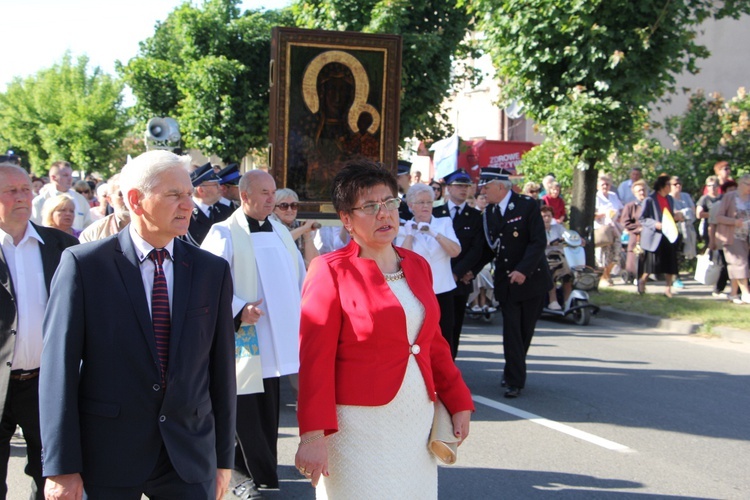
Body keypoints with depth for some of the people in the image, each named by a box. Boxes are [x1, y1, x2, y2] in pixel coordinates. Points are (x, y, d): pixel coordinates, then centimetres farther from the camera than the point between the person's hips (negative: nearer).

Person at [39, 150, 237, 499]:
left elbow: (221, 368, 6)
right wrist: (61, 467, -10)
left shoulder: (213, 271, 4)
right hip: (106, 456, -2)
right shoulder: (83, 264, -5)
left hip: (190, 456, 3)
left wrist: (223, 458, 7)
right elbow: (59, 367, -7)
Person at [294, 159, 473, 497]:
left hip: (417, 422, 6)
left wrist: (458, 401, 14)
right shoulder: (331, 271, -8)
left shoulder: (417, 266, 10)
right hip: (359, 427, -6)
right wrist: (313, 434, -18)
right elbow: (315, 358, -13)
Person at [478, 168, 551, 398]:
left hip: (531, 278, -3)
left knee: (525, 330, 8)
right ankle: (515, 380, 3)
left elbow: (539, 242, -16)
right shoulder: (489, 212, 6)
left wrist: (523, 269, -24)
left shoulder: (528, 206, -11)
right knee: (512, 331, -2)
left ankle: (513, 372, 25)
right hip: (505, 281, 3)